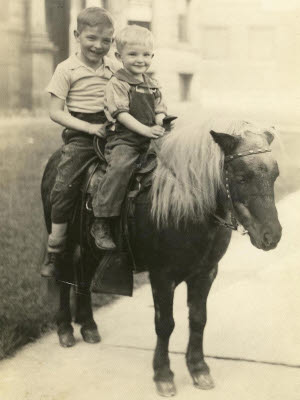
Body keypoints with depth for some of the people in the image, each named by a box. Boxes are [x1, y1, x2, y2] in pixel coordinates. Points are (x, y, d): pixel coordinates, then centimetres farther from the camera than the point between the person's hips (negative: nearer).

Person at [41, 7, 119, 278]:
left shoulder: (114, 68, 9)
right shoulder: (67, 69, -2)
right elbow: (56, 112, -5)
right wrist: (89, 128, -14)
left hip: (111, 130, 4)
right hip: (81, 135, -4)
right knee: (64, 188, -15)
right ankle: (54, 252, -5)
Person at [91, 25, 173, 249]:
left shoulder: (153, 86, 19)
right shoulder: (117, 84, -2)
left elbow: (160, 112, 19)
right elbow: (121, 113, -11)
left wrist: (161, 127, -4)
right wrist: (144, 129, -21)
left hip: (150, 140, 7)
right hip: (123, 140, -7)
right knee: (121, 167, -32)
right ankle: (102, 224, -27)